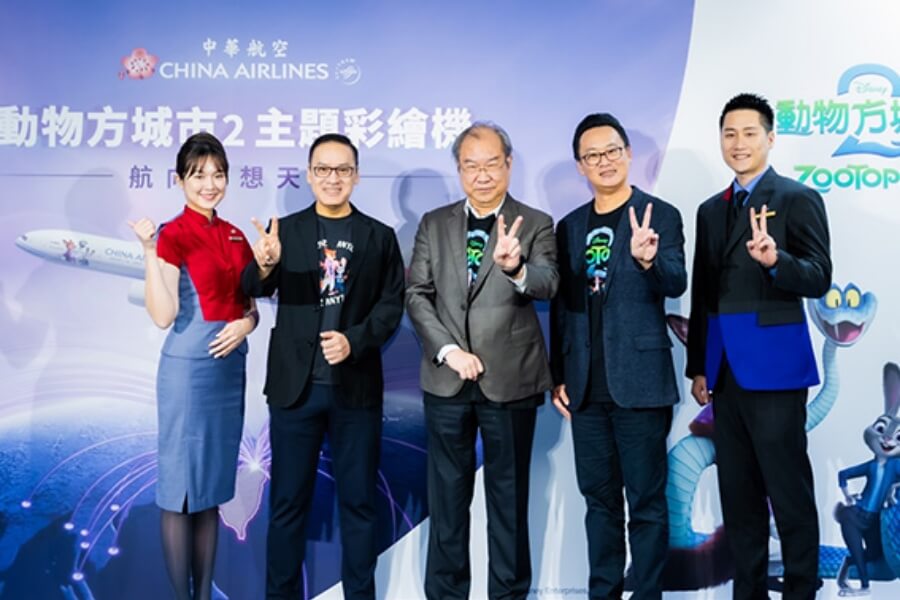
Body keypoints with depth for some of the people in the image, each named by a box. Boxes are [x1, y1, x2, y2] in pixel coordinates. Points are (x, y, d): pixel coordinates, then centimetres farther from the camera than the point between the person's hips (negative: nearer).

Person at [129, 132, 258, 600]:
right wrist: (149, 252, -25)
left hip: (231, 366, 7)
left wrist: (247, 323, -7)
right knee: (180, 489, 4)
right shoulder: (172, 236, -10)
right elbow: (163, 316, -19)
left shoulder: (234, 236, 10)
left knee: (213, 488, 14)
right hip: (189, 368, -7)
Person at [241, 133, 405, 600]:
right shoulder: (285, 229, 3)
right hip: (295, 386, 0)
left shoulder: (380, 236, 4)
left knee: (358, 501, 11)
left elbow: (392, 305, 0)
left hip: (357, 386, 0)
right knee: (287, 501, 10)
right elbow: (255, 290, -10)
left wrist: (355, 340, -17)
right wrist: (263, 266, -32)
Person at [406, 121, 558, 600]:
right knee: (447, 493, 13)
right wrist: (449, 350, -10)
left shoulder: (535, 225, -1)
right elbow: (417, 295, 2)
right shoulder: (433, 224, 6)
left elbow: (547, 285, -18)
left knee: (509, 494, 10)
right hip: (446, 378, 2)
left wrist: (516, 267, -40)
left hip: (510, 380, -2)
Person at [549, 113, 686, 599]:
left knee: (646, 502, 4)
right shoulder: (570, 226, 11)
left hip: (639, 383, -4)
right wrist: (558, 376, 9)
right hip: (587, 388, 5)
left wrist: (648, 258, -36)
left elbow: (676, 285, -15)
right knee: (599, 499, 15)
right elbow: (560, 306, 12)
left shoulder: (660, 215, -2)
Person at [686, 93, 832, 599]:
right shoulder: (711, 209, 15)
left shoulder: (798, 199, -2)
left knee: (789, 487, 1)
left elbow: (819, 279, -10)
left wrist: (775, 259, -29)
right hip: (724, 364, 6)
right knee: (736, 489, 12)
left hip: (772, 362, -6)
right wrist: (697, 365, 13)